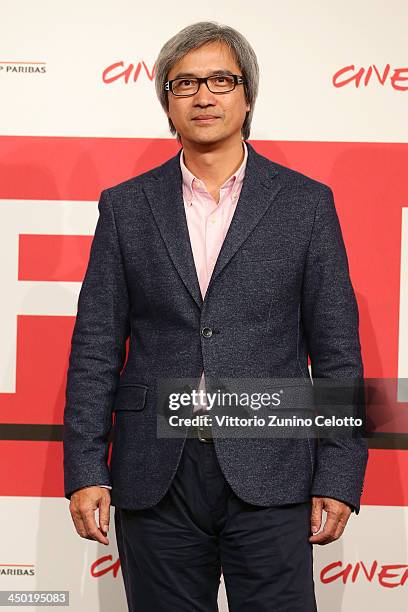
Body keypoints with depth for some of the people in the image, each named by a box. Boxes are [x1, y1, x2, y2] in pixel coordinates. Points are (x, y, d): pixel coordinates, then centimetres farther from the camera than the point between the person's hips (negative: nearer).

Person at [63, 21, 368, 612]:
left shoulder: (306, 203, 5)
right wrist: (86, 470, -1)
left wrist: (339, 477, -3)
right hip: (154, 479, 1)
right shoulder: (126, 206, 9)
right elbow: (95, 347, 6)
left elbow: (337, 352, 4)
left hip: (268, 476, -1)